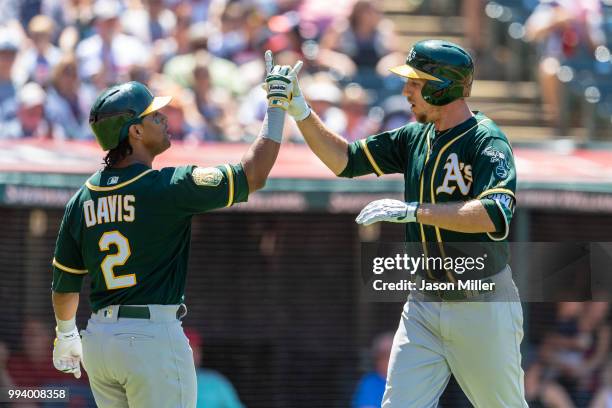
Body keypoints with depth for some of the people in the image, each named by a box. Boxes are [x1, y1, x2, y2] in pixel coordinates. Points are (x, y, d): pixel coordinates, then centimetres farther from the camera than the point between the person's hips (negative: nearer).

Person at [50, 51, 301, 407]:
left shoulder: (81, 200, 6)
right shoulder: (167, 187, -13)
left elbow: (65, 282, 15)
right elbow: (253, 175, -13)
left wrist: (66, 334, 33)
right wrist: (278, 104, -4)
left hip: (98, 338, 7)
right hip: (154, 337, -7)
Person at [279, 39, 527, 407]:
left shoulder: (487, 142, -16)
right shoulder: (415, 138, 7)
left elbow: (495, 214, -33)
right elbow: (346, 160, 10)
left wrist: (415, 210, -34)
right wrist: (301, 111, -2)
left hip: (483, 308, -6)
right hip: (425, 304, 6)